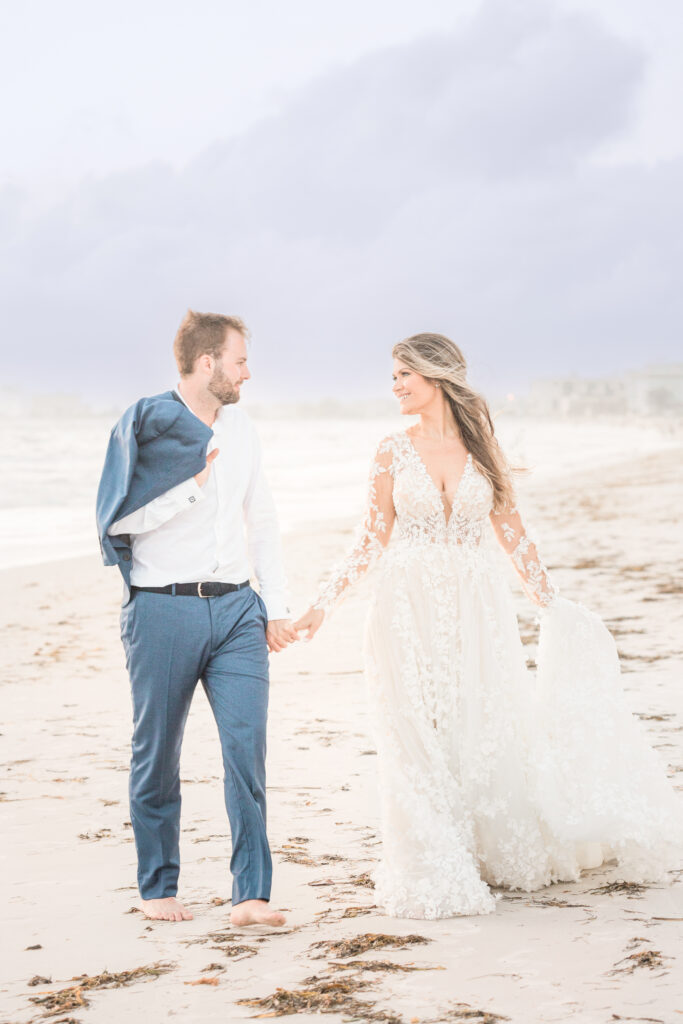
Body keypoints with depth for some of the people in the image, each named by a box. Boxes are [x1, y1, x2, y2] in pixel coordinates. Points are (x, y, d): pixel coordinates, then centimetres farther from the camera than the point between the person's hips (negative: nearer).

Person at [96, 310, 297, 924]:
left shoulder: (240, 430, 14)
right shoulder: (146, 426, -5)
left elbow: (262, 522, 20)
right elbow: (121, 520, -11)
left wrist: (277, 607, 15)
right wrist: (194, 484, -14)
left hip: (235, 607, 4)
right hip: (164, 608, -4)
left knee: (247, 746, -8)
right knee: (157, 756, 6)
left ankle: (251, 895, -7)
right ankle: (157, 888, 23)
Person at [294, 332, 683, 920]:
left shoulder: (482, 447, 3)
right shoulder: (394, 453, 2)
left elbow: (510, 530, 9)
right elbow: (374, 539, 5)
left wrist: (551, 601, 10)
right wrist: (324, 603, 0)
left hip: (477, 607, 1)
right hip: (410, 608, 0)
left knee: (487, 728, 6)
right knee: (419, 736, 0)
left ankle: (503, 853, 26)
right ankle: (437, 874, 11)